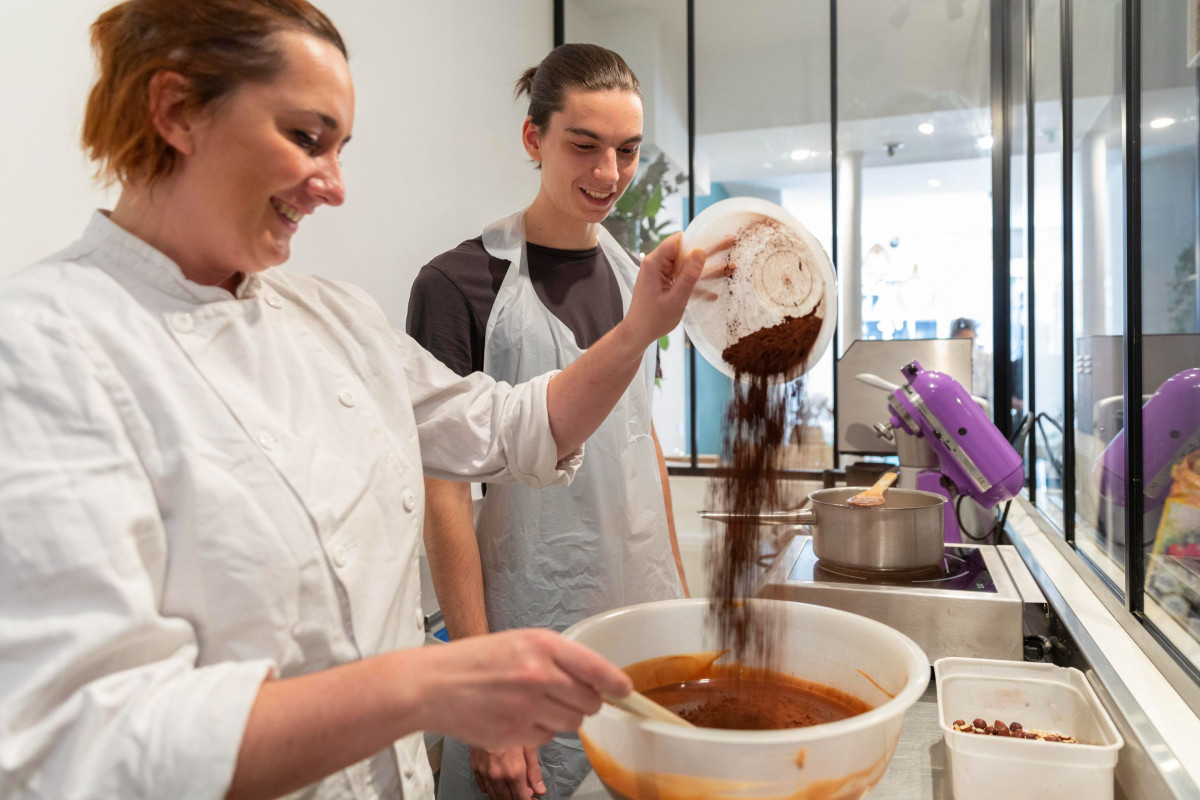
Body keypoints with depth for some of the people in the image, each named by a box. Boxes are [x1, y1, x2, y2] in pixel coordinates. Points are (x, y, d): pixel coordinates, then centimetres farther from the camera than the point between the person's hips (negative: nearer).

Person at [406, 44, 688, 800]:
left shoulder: (636, 276, 6)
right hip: (535, 639, -5)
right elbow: (445, 494, -13)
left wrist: (683, 593, 11)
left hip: (651, 624, 6)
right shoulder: (460, 285, -13)